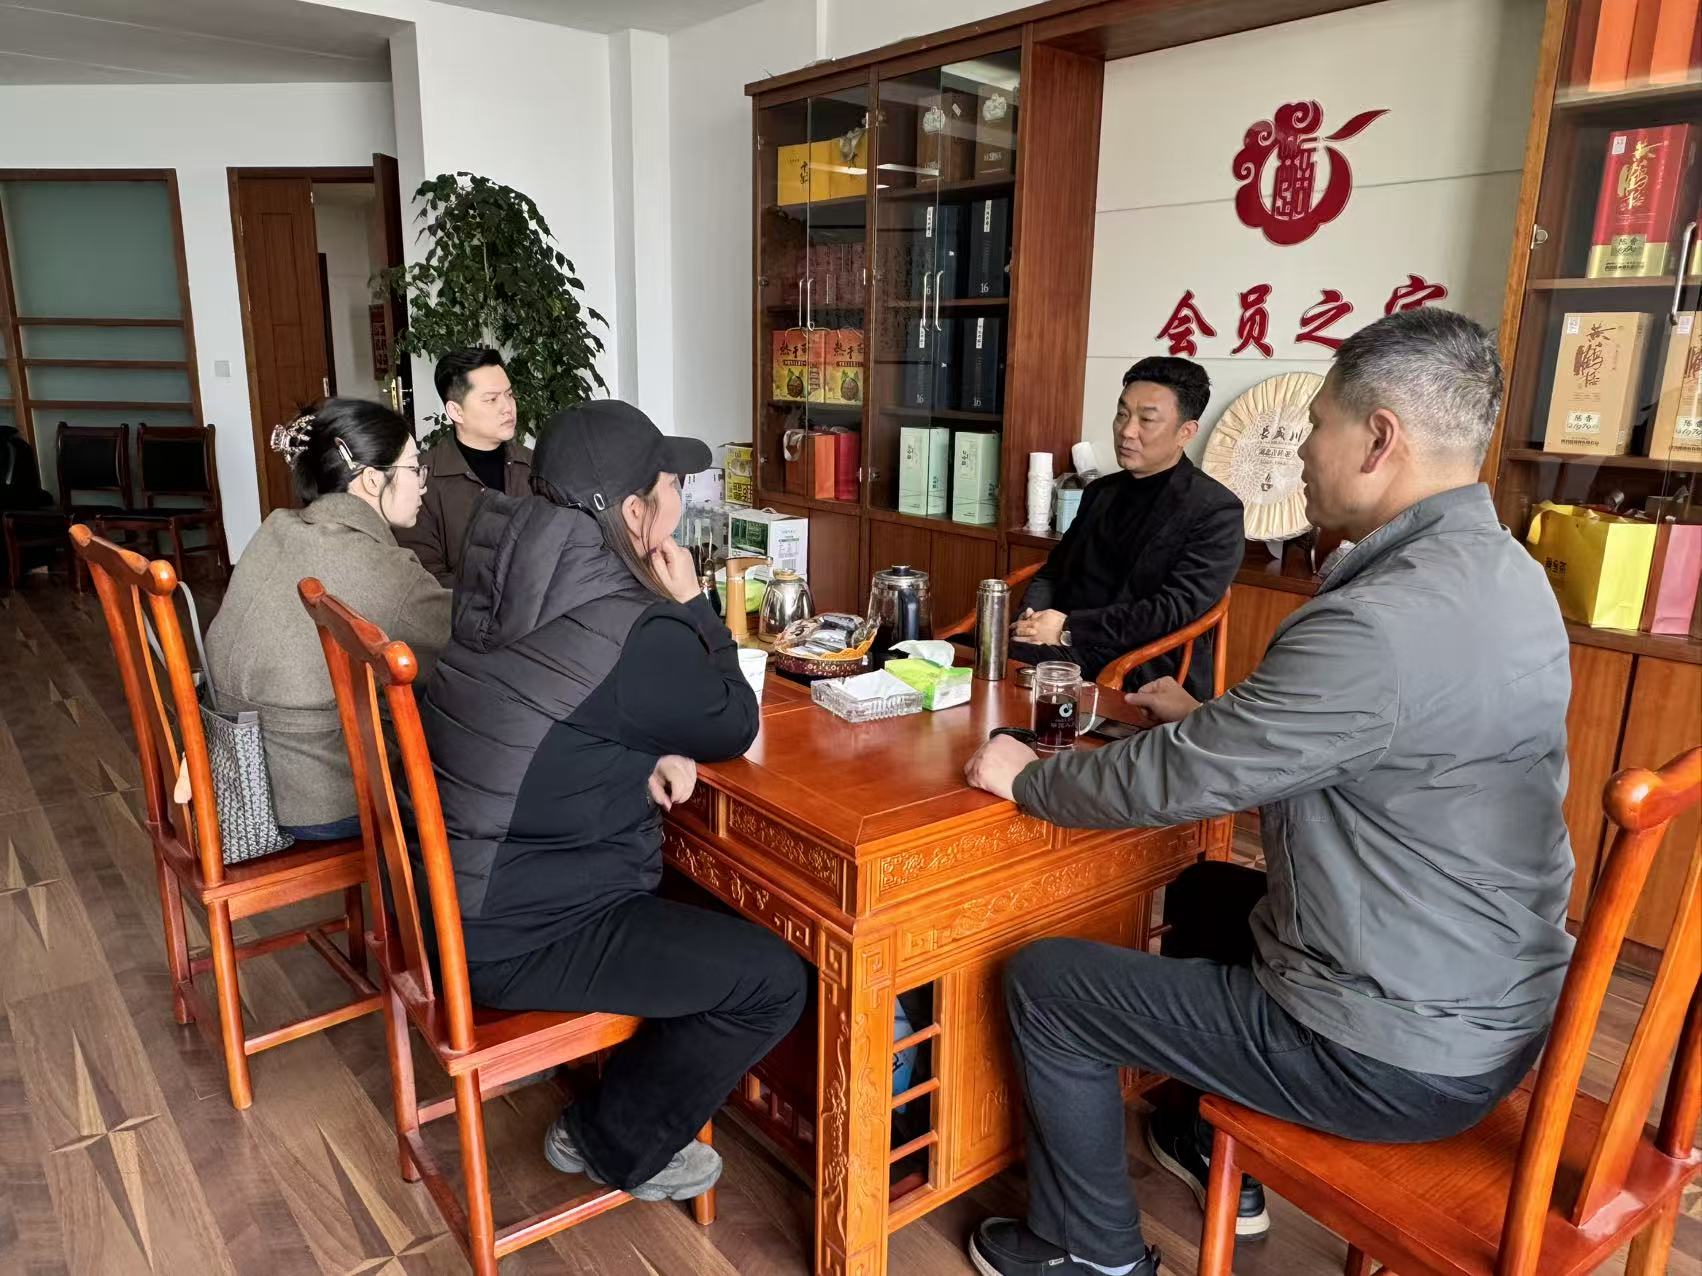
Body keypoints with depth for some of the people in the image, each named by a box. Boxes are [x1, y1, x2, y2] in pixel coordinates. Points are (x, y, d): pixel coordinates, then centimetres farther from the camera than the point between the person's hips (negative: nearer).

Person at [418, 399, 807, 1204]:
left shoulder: (512, 578, -1)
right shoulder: (630, 629, -27)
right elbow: (735, 726, -10)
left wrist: (654, 751, -5)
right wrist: (691, 605, -3)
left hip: (458, 893, 9)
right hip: (514, 937, -9)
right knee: (774, 981, -6)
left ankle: (613, 1088, 35)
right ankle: (612, 1144, 13)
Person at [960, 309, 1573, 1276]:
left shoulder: (1384, 620, -30)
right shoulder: (1498, 570, 1)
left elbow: (1180, 781, -23)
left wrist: (1025, 779, -7)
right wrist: (1212, 716, 12)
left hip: (1400, 1052, -9)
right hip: (1492, 1001, 9)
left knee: (1045, 981, 1)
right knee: (1203, 896, 30)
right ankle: (1221, 1158, 42)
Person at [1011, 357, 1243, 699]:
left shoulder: (1217, 512, -3)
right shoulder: (1100, 491, 18)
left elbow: (1176, 610, -13)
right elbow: (1053, 571, 22)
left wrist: (1070, 628, -17)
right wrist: (1032, 617, -2)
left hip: (1143, 675, -6)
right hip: (1065, 647, 6)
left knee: (1009, 659, -31)